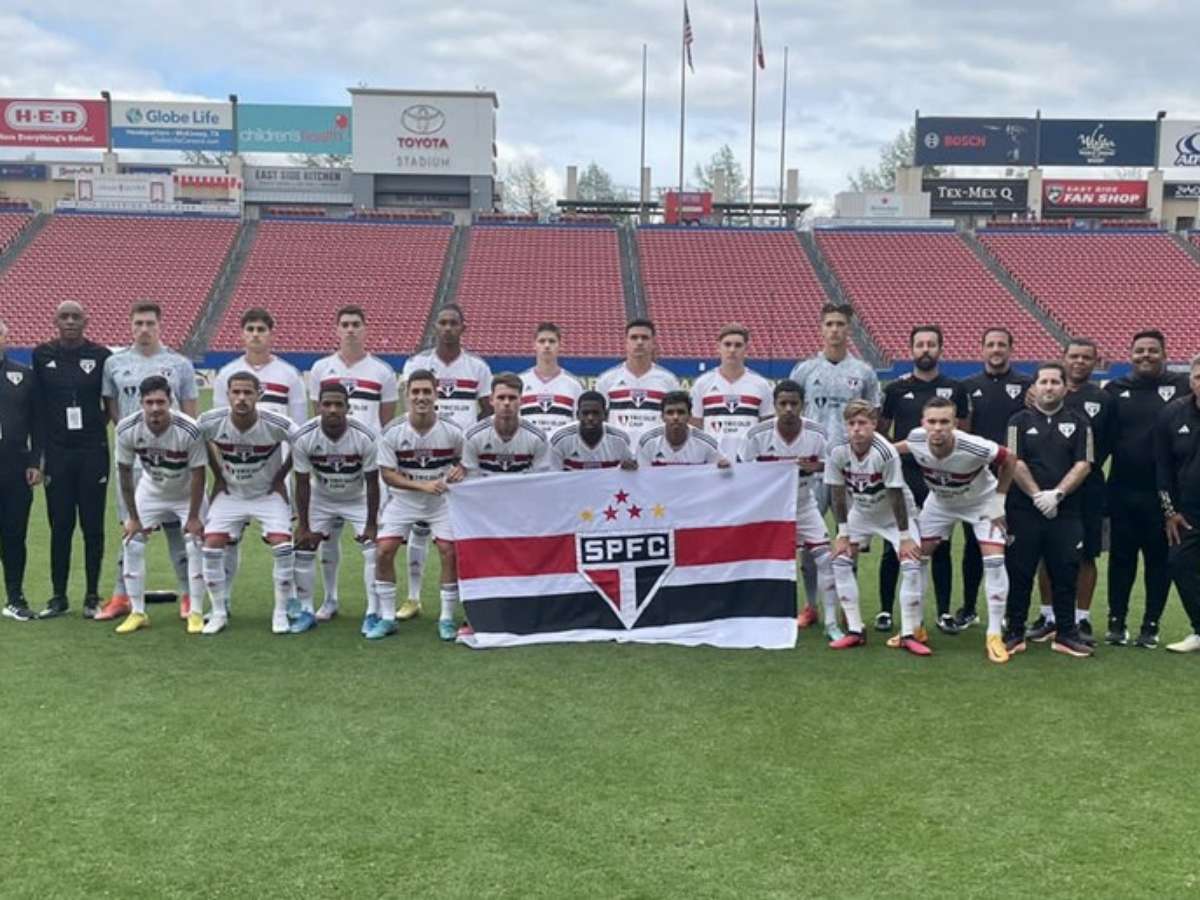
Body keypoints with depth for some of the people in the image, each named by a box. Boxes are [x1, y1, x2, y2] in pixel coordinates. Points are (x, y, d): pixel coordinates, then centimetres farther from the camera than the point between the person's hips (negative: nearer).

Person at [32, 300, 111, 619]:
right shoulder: (42, 355, 4)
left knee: (93, 526, 4)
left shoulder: (101, 356, 0)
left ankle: (92, 596, 14)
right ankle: (58, 597, 16)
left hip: (92, 452, -1)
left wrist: (98, 425, -6)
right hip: (57, 452, 1)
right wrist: (42, 447, 3)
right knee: (60, 526, 7)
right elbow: (37, 404, 8)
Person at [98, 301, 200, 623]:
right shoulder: (114, 363, 8)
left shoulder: (180, 365, 4)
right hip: (131, 459, 2)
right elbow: (111, 407, 13)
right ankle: (122, 596, 13)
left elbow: (190, 415, 5)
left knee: (177, 527, 1)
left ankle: (187, 595, 8)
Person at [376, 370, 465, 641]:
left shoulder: (452, 430, -13)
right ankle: (386, 617, 6)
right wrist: (423, 485, -24)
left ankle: (447, 618, 7)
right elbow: (387, 474, -12)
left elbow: (465, 460, 4)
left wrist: (459, 470, -20)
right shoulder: (393, 432, -14)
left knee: (450, 552, -9)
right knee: (384, 551, -9)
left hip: (442, 500, 0)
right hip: (404, 500, 0)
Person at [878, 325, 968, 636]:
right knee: (893, 548, 3)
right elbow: (880, 431, 9)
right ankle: (885, 610, 12)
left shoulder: (954, 389, 6)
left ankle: (944, 612, 15)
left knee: (941, 547, 6)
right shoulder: (896, 389, 4)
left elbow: (963, 433, 11)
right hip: (902, 478, -1)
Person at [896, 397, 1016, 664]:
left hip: (981, 502, -3)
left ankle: (994, 635, -4)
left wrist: (999, 500, -14)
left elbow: (1009, 460, -18)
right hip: (940, 502, 3)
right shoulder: (916, 440, -29)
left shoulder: (975, 448, -38)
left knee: (994, 560, -15)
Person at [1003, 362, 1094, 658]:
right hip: (1024, 510, -1)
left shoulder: (1078, 423, 9)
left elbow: (1083, 464, 0)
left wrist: (1057, 494, -11)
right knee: (1019, 573, 2)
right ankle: (1015, 633, 10)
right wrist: (1037, 495, -12)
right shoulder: (1020, 421, 6)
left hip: (1066, 512, 1)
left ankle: (1065, 633, 14)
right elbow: (1014, 463, -3)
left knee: (1065, 573, 4)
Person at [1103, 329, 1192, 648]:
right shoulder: (1114, 390, 7)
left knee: (1159, 559, 7)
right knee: (1121, 557, 9)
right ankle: (1116, 622, 18)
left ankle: (1151, 625, 16)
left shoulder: (1181, 386, 1)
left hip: (1164, 492, -1)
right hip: (1123, 490, 1)